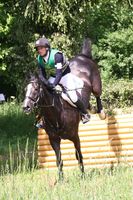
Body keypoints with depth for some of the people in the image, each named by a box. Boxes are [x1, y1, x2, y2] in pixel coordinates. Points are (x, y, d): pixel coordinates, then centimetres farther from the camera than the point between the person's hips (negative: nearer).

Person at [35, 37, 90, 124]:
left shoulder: (56, 55, -33)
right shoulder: (40, 59, -11)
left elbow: (59, 73, -38)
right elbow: (41, 74, -8)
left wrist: (54, 84, -50)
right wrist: (46, 82, -29)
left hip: (65, 75, -6)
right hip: (53, 77, 6)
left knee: (73, 97, -14)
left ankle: (85, 114, 8)